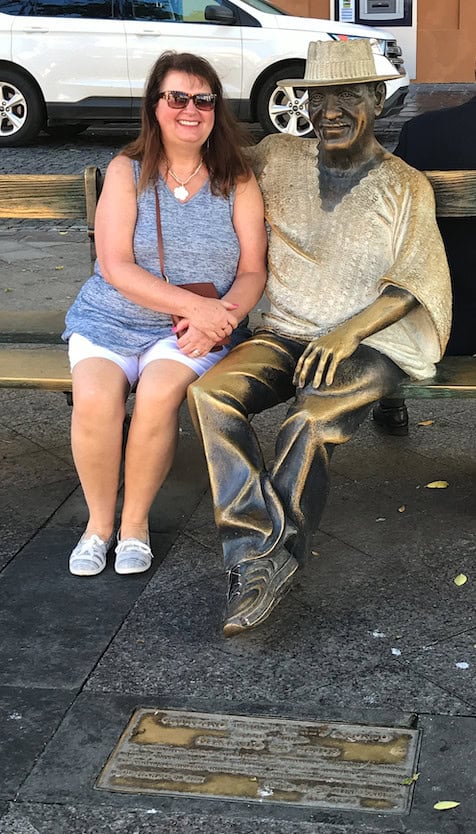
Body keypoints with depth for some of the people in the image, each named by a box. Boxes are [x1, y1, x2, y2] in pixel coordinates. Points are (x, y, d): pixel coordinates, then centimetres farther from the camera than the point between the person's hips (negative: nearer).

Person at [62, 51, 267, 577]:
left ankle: (135, 521, -7)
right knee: (95, 399, -28)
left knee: (159, 395, -30)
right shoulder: (127, 171, 0)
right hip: (111, 318, 0)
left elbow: (253, 271, 0)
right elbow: (116, 267, -9)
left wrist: (217, 320, -21)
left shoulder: (237, 180, 3)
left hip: (194, 332, 0)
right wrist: (197, 304, -21)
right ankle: (99, 520, -4)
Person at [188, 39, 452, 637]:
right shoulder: (278, 159, 10)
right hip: (285, 334, 4)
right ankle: (258, 555, -31)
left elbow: (409, 286, -5)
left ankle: (258, 563, -20)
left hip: (369, 345, -3)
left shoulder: (406, 188, 2)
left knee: (310, 419, -35)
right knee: (210, 391, -27)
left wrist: (348, 333, -22)